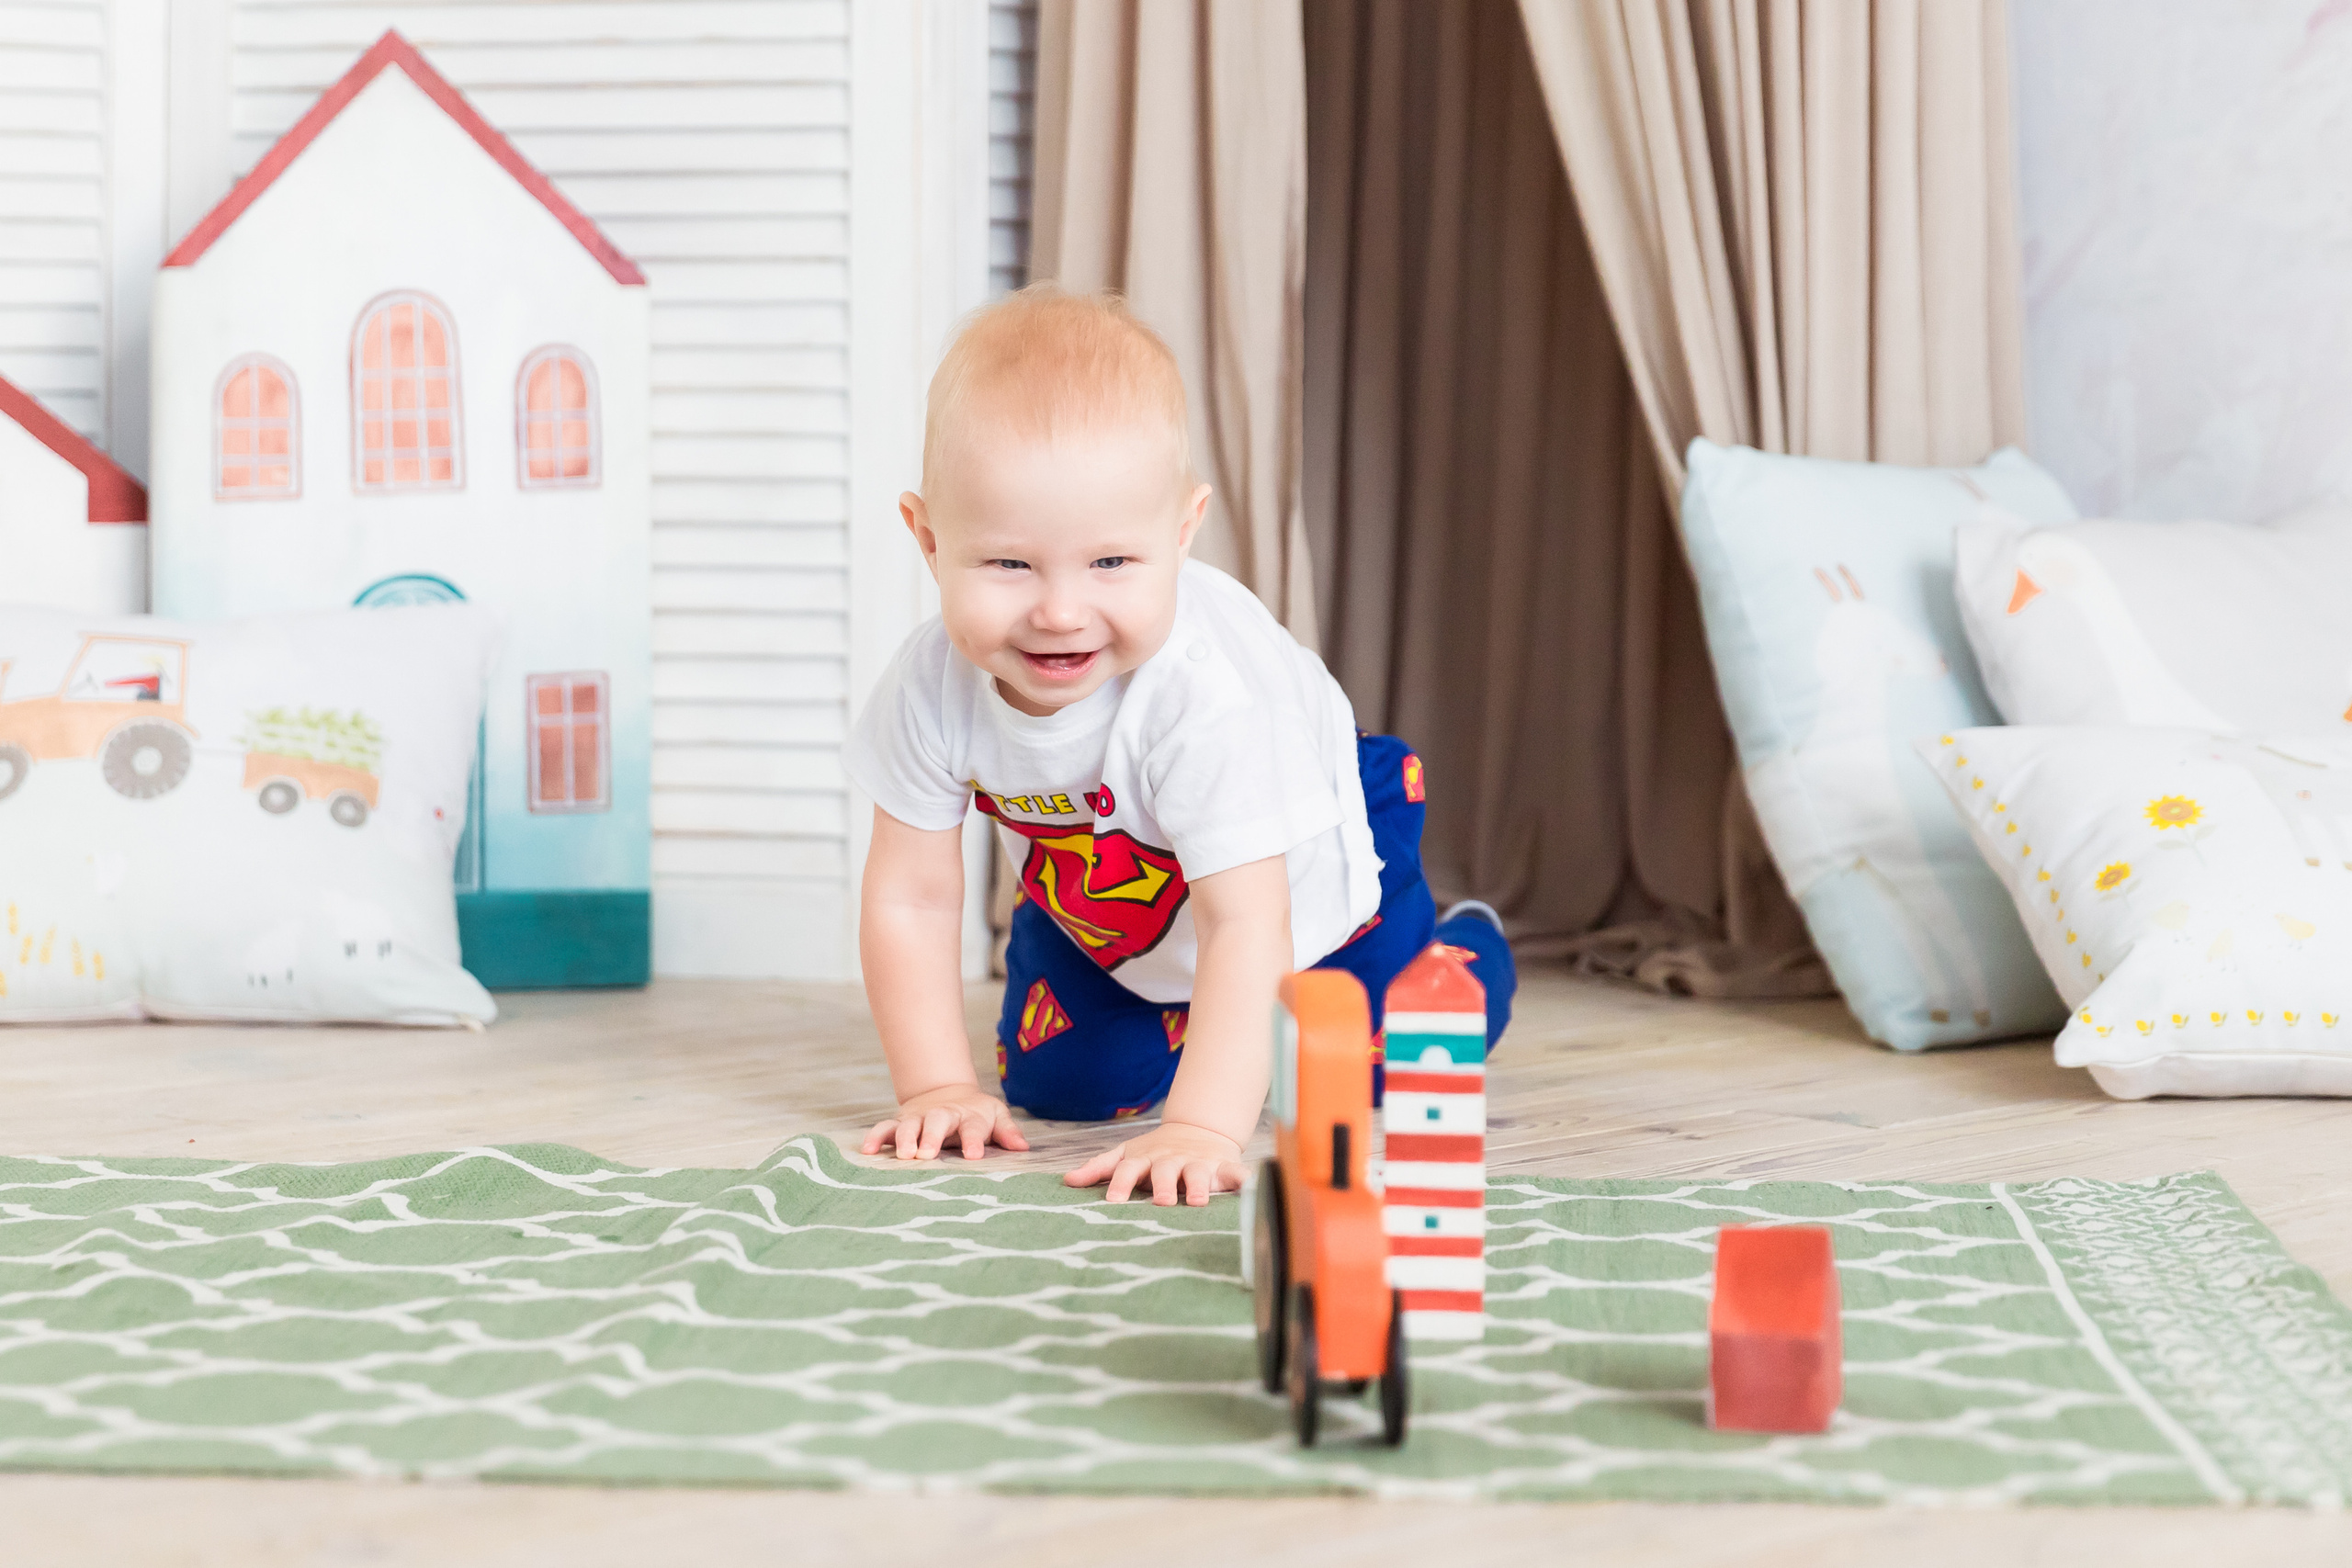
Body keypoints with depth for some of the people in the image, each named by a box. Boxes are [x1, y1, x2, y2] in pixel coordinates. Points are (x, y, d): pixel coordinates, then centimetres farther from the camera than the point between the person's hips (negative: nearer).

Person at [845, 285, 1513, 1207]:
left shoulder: (1207, 693, -46)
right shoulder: (933, 685, -32)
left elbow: (1245, 925, -47)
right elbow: (910, 897, -21)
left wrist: (1202, 1129, -55)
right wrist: (938, 1087, -24)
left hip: (1307, 875, -4)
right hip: (1101, 909, 4)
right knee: (1056, 1087, 2)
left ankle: (1464, 950, 35)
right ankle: (1169, 1017, 36)